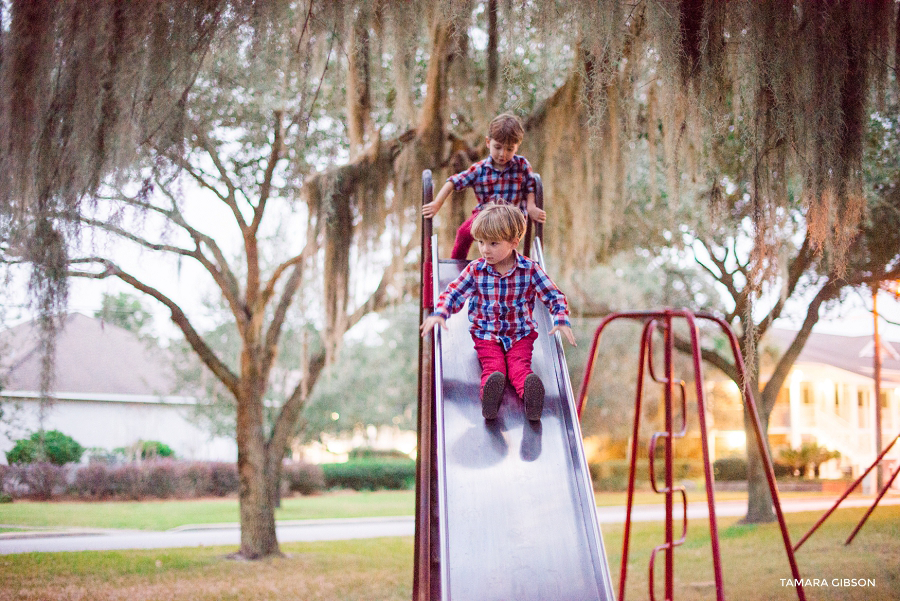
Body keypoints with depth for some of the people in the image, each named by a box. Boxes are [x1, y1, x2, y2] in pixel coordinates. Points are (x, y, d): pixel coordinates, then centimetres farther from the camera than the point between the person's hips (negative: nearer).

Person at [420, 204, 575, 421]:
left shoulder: (530, 270, -5)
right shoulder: (475, 270, -3)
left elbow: (554, 296, 0)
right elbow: (453, 293, 2)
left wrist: (561, 320, -17)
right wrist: (439, 313, -17)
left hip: (521, 334, 0)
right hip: (486, 334, 0)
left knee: (519, 366, -26)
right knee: (493, 365, -27)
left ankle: (529, 393, -56)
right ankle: (489, 394, -58)